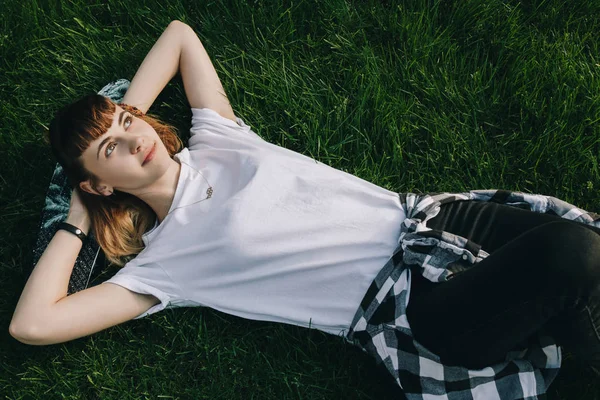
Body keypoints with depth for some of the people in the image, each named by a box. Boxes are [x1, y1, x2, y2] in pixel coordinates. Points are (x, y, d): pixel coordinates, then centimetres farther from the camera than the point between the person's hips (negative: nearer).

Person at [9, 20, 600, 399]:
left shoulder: (214, 140, 12)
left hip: (420, 218, 6)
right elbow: (32, 324, -7)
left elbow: (179, 33, 25)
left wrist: (123, 112, 14)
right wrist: (78, 220, 2)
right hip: (407, 307, -6)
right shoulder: (162, 258, -1)